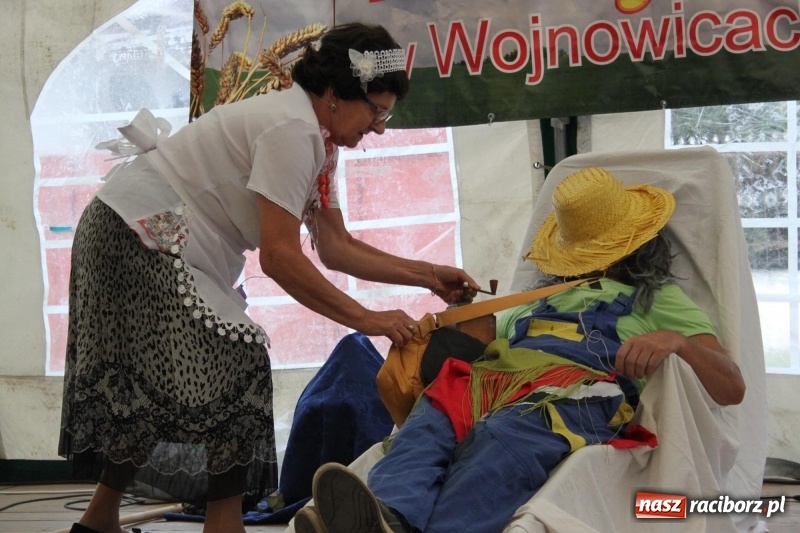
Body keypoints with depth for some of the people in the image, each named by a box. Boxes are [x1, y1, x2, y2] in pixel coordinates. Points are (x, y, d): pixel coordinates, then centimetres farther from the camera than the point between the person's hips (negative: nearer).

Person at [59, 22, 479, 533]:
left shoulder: (321, 140, 9)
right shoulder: (292, 129, -22)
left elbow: (337, 247, 10)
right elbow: (279, 257, -25)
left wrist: (427, 275, 4)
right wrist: (368, 319, -21)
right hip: (141, 232, -10)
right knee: (233, 363, -13)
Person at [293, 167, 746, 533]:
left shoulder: (659, 299, 30)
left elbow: (731, 389, 14)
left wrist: (676, 341, -7)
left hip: (573, 392, -4)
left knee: (505, 441, -40)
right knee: (423, 432, -33)